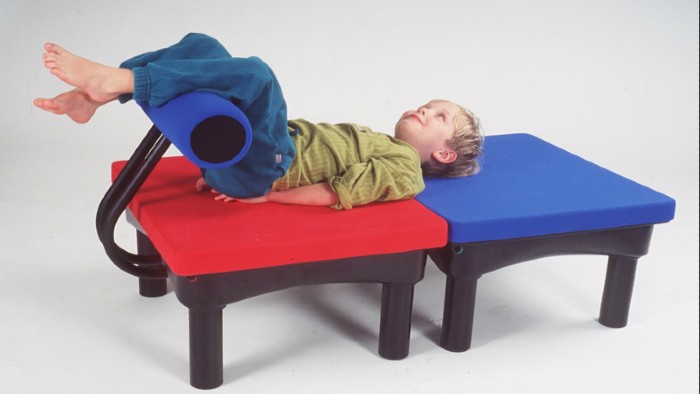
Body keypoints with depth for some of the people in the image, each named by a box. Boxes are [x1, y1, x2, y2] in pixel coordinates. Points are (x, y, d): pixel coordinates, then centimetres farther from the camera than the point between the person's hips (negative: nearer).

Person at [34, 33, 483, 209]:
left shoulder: (406, 170, 4)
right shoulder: (371, 140, 28)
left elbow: (341, 193, -11)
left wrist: (268, 195, -13)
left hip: (263, 168, -9)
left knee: (255, 72, -31)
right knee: (200, 45, 3)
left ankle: (111, 80, -29)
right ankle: (93, 96, -9)